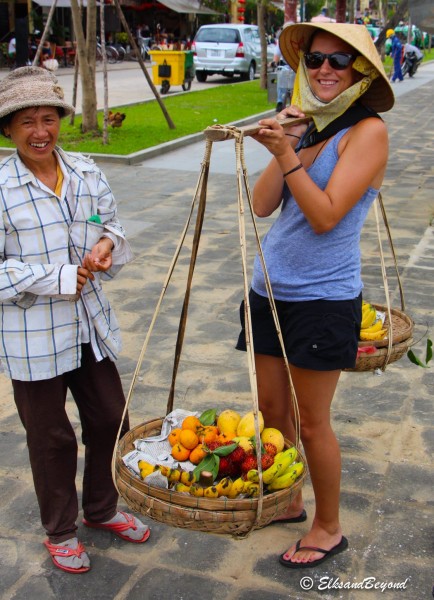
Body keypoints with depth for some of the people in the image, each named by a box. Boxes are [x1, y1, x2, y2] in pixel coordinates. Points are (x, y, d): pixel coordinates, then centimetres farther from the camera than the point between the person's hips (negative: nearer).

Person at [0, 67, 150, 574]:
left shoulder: (86, 173, 1)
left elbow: (113, 230, 11)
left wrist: (107, 244, -12)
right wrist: (59, 279, -21)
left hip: (91, 325, 5)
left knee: (110, 420, 17)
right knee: (51, 437, 11)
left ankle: (102, 509, 43)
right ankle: (59, 531, 35)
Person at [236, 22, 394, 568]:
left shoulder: (367, 131, -10)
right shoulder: (304, 124, 9)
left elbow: (325, 215, -19)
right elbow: (262, 205, -1)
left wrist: (286, 155, -24)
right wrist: (281, 143, -11)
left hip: (322, 298, -6)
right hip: (271, 289, 7)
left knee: (311, 421, 5)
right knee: (271, 408, 16)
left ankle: (328, 528, 26)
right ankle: (287, 502, 38)